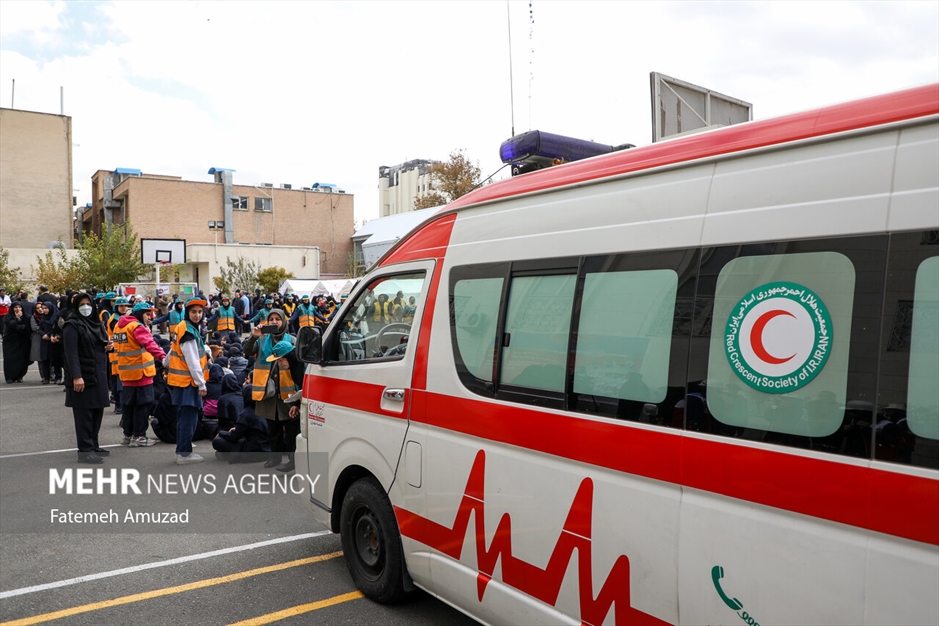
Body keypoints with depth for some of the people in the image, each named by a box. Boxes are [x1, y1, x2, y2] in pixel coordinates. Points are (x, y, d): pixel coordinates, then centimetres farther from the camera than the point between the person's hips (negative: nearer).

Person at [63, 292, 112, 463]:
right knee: (84, 414, -6)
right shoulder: (72, 325, -9)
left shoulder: (96, 323, 15)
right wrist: (76, 376, -25)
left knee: (97, 411, 12)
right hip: (83, 376, -8)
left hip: (99, 375, 8)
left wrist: (107, 345, 2)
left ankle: (93, 445, 22)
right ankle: (85, 451, -2)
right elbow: (71, 353, -17)